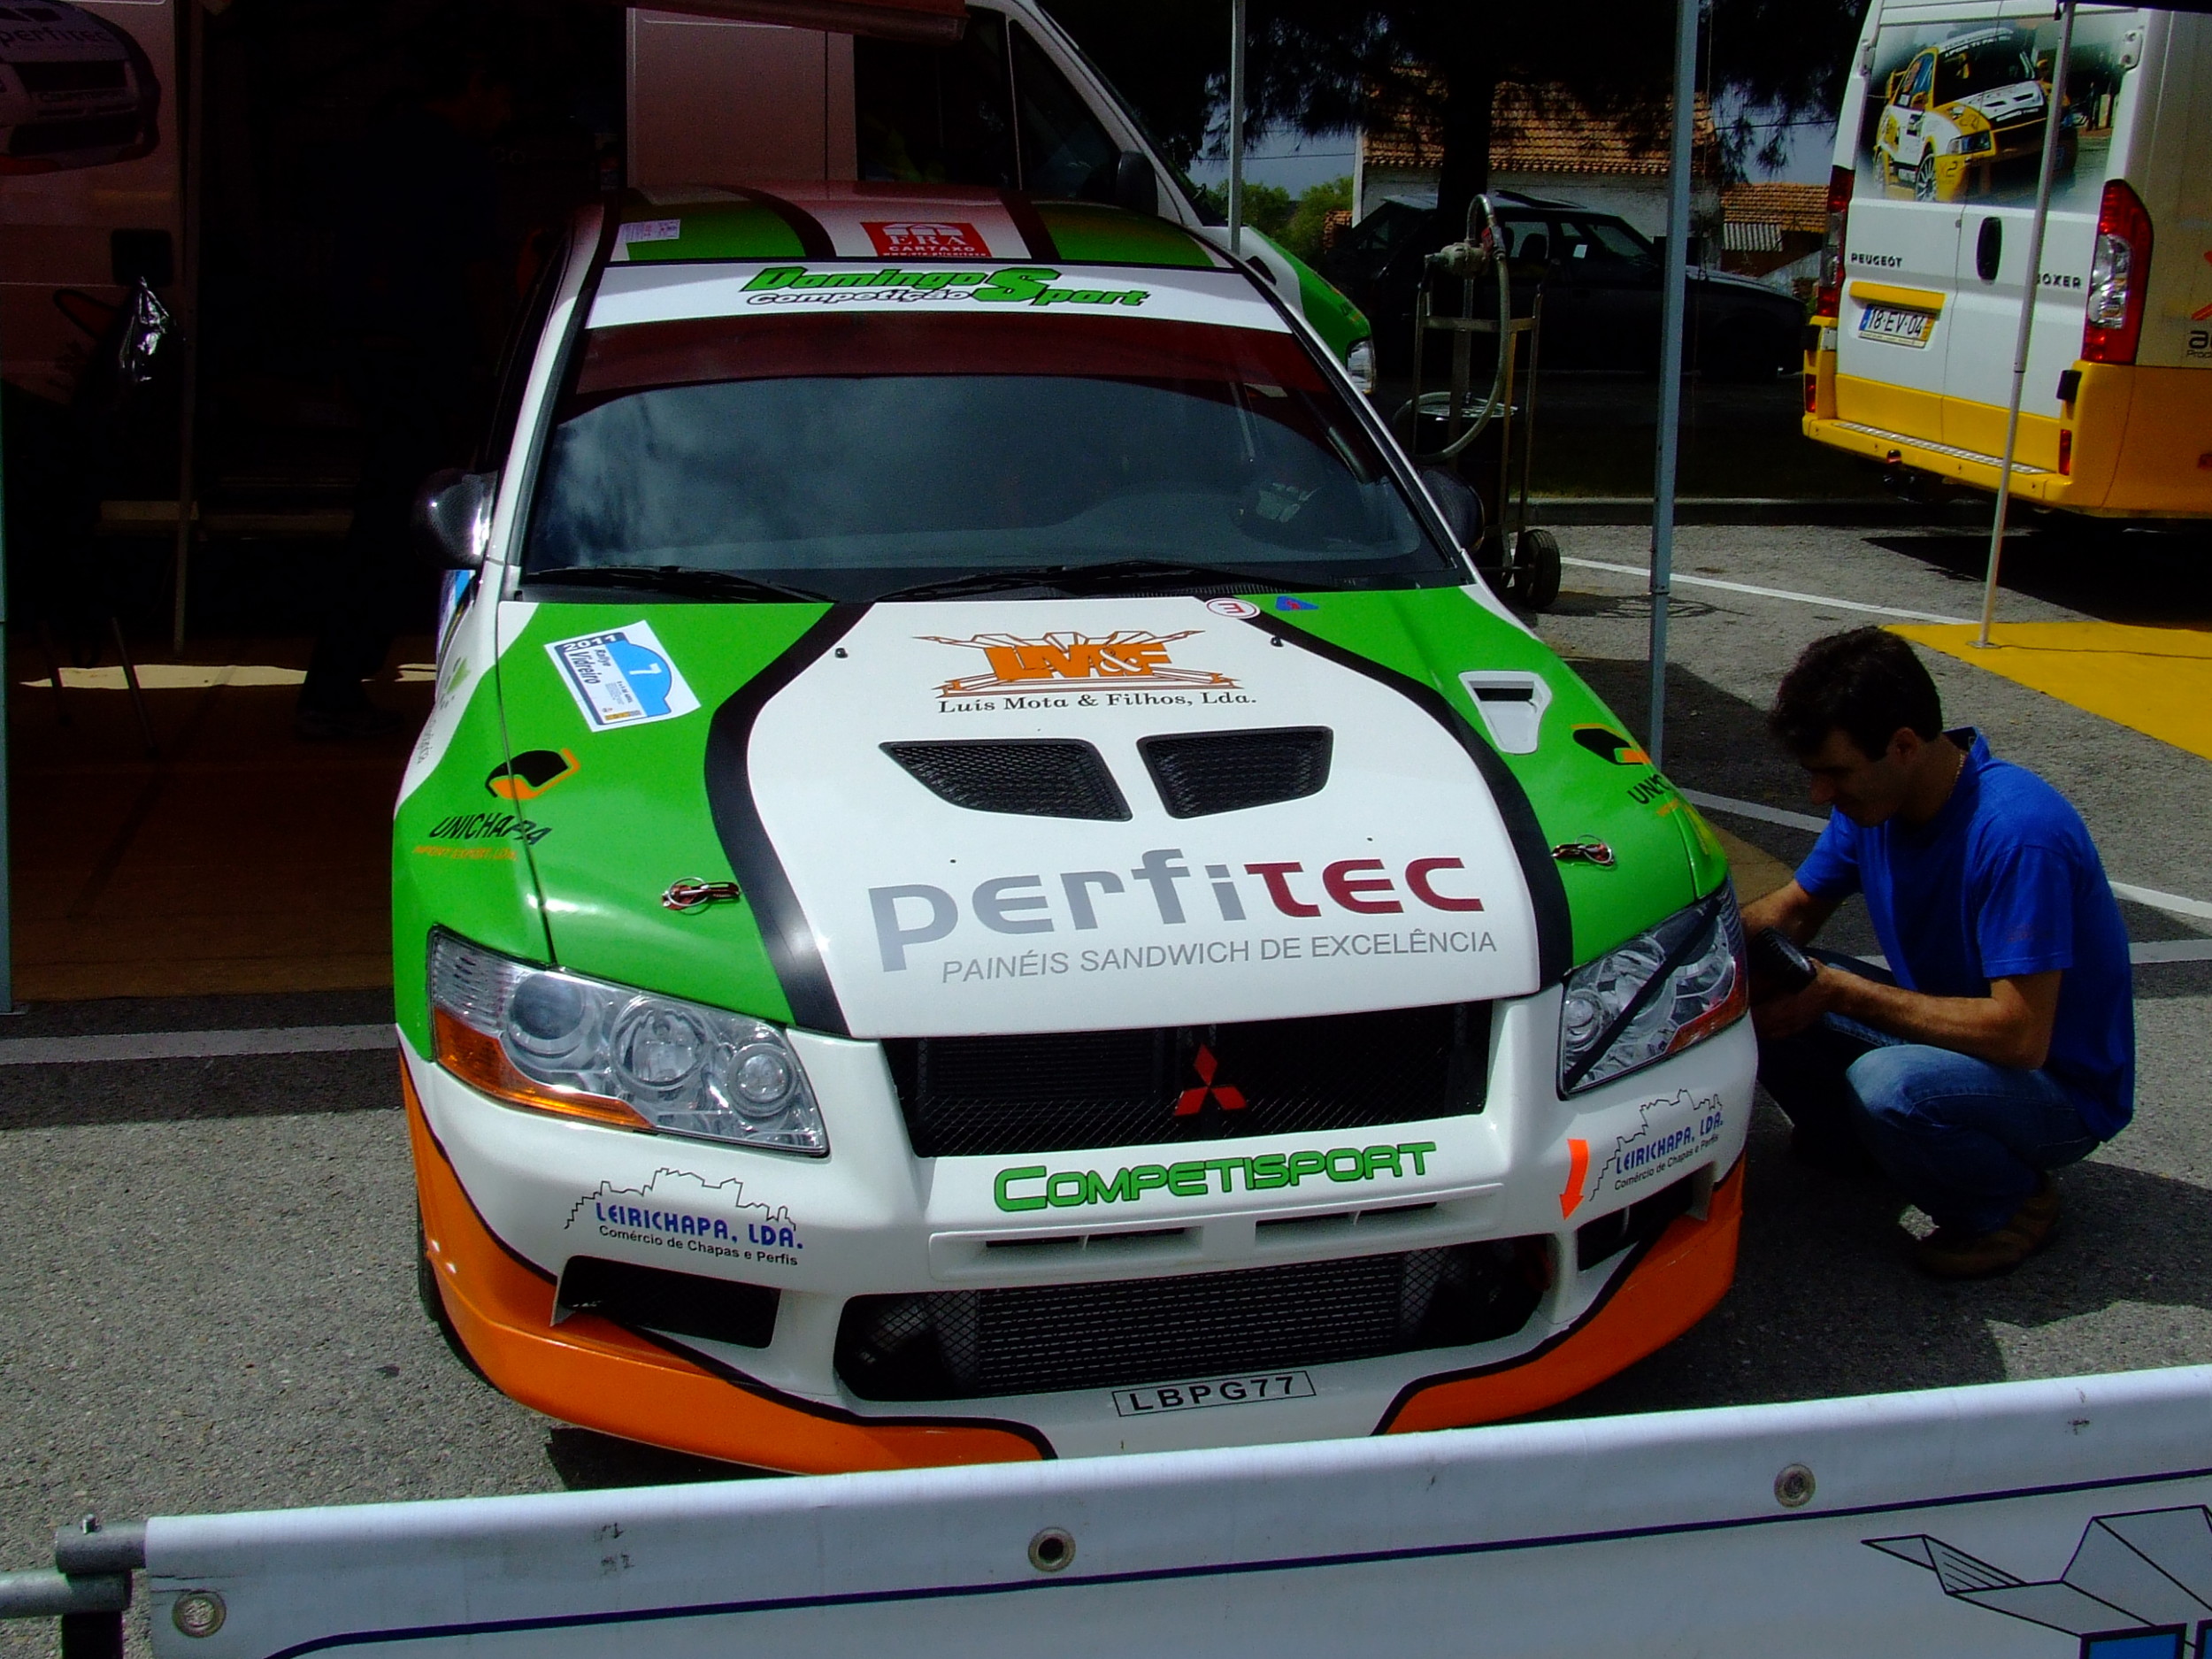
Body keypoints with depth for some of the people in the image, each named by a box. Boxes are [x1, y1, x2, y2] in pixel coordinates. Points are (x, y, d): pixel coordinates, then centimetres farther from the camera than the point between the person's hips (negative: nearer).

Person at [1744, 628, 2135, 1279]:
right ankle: (1849, 1134, 14)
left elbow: (2020, 1036, -33)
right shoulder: (1874, 799, -6)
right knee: (1756, 996, -9)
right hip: (1947, 1025, 7)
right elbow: (1795, 909, 9)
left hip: (2063, 1087, -7)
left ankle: (2011, 1203, -7)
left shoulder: (2018, 832, -31)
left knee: (1887, 1084, -36)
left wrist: (1842, 992, -28)